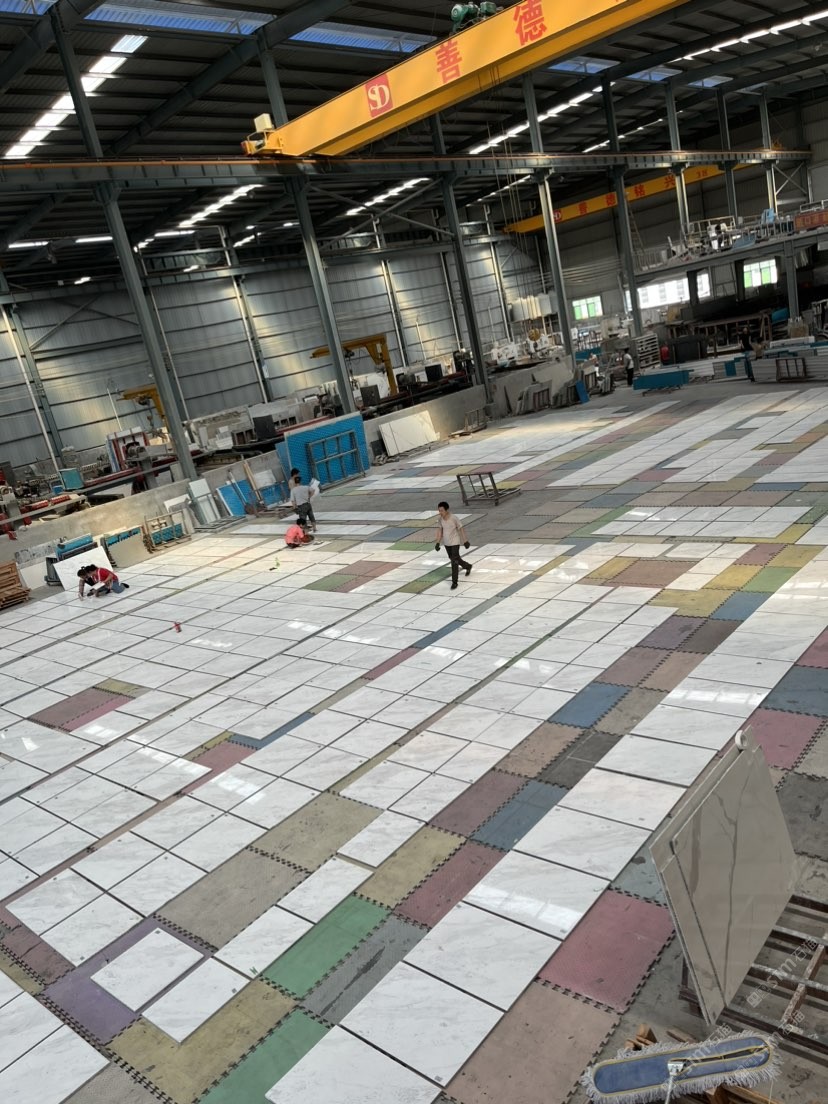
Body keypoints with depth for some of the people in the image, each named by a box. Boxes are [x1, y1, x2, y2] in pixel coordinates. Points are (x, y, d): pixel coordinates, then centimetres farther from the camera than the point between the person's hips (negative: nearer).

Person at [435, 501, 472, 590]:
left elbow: (461, 529, -12)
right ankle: (468, 567, 48)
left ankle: (454, 582, -2)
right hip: (446, 543, 6)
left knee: (454, 561, -9)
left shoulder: (453, 518, -23)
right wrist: (437, 542, -2)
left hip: (455, 542, -6)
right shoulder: (439, 518, -9)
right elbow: (439, 530, 2)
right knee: (454, 559, 22)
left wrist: (465, 541, -5)